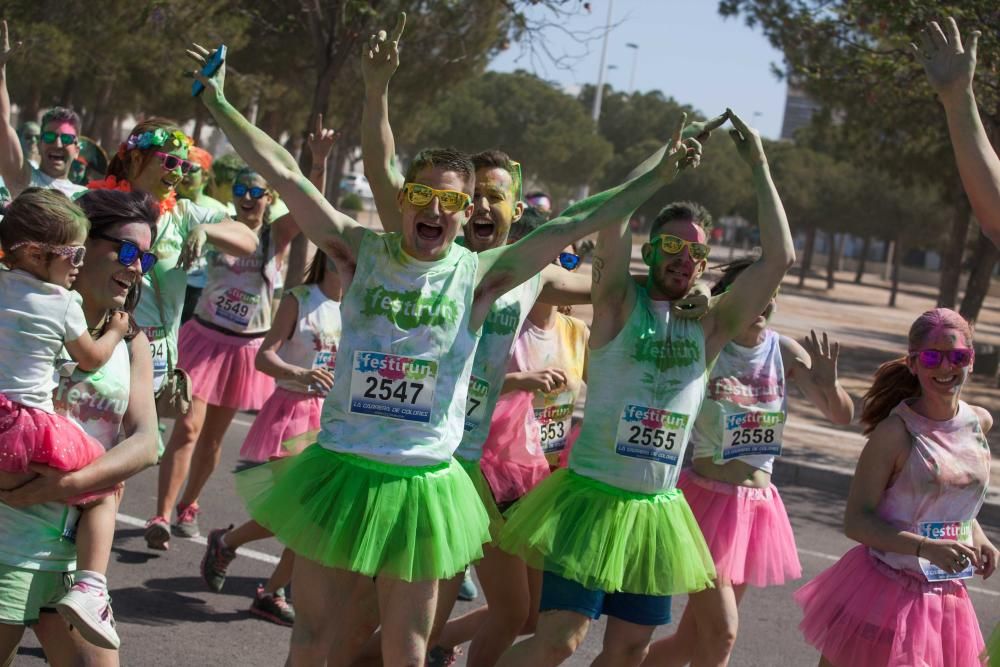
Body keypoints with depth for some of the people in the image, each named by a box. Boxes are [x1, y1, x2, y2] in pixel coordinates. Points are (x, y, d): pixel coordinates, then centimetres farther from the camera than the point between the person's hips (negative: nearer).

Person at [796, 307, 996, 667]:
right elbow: (856, 521, -18)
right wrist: (926, 548, -29)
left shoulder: (980, 422, 2)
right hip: (885, 591, -5)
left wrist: (978, 537, 5)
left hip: (947, 595, 6)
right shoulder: (896, 432, -16)